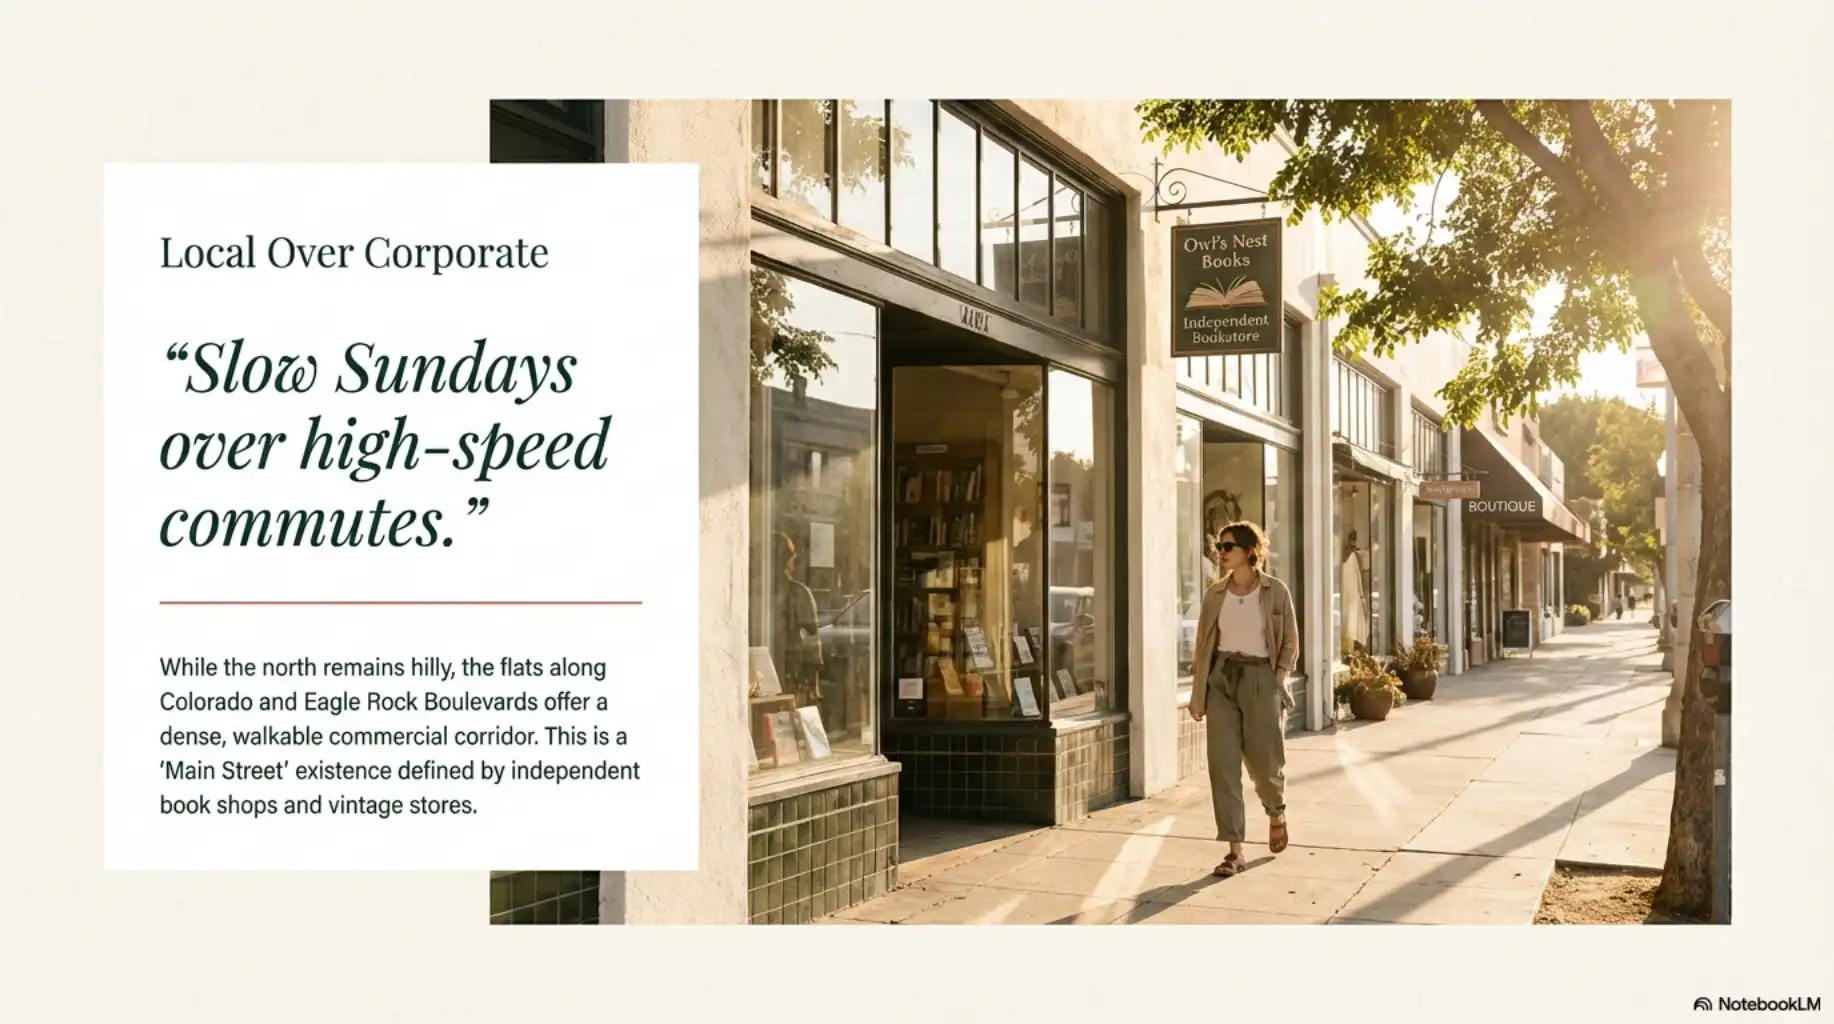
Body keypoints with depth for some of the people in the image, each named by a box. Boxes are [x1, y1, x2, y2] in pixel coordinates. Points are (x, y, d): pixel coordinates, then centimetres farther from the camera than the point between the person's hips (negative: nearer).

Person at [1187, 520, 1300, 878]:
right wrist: (1198, 693, 4)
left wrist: (1278, 679, -7)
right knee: (1223, 764, -5)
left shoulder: (1276, 591, -2)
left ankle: (1277, 813, 40)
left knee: (1264, 761, 6)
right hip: (1221, 679, 2)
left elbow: (1290, 643, 4)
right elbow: (1203, 645, 7)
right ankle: (1234, 849, 0)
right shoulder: (1215, 593, 5)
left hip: (1260, 679, -2)